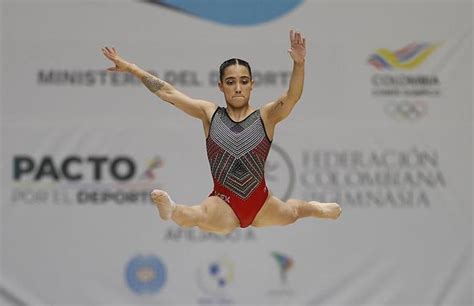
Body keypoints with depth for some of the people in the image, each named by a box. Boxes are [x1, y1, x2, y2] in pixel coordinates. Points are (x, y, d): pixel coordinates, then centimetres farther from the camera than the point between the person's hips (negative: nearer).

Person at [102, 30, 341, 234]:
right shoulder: (210, 114, 3)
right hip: (224, 203, -3)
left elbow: (292, 96, -20)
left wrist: (299, 63, -39)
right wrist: (130, 68, -3)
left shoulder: (266, 116, -2)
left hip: (261, 201, 3)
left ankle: (309, 206, 46)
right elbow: (167, 92, 2)